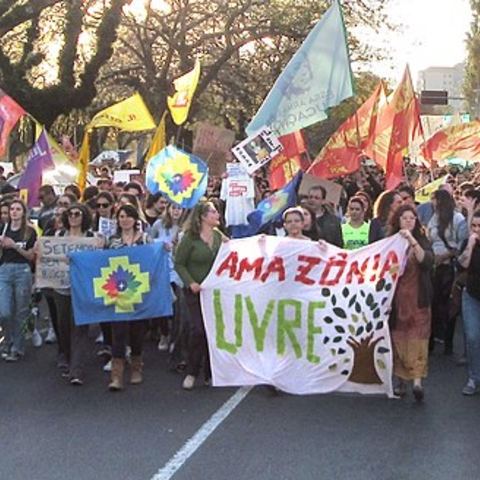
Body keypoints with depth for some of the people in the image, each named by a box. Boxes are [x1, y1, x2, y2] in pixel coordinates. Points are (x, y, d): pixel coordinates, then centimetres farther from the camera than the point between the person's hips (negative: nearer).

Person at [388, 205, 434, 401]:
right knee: (398, 339, 4)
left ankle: (417, 380, -14)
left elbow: (427, 261, -17)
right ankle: (401, 380, 13)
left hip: (417, 299, -1)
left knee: (417, 339, -9)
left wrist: (412, 241, -26)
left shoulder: (422, 240, 2)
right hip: (396, 298, 1)